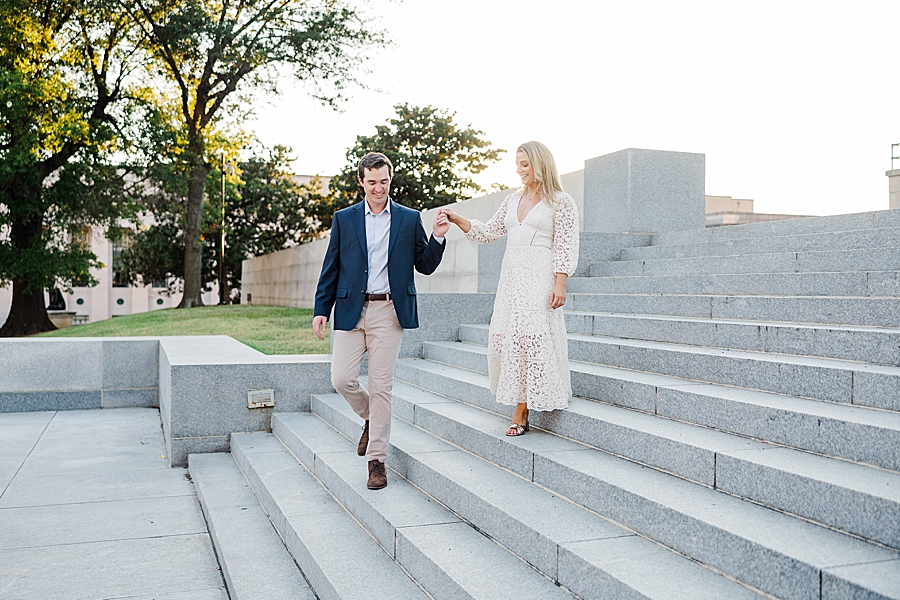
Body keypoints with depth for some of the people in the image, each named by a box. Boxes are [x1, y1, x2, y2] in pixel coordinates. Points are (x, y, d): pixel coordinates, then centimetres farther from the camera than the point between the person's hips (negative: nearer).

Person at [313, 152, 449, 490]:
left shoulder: (410, 219, 8)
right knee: (341, 379, -5)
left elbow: (425, 266, 9)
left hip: (389, 313, -1)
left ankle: (377, 459, 10)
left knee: (380, 387, -1)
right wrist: (321, 310, 3)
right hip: (351, 311, 2)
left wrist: (437, 237, -7)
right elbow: (331, 269, 10)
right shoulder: (344, 219, 10)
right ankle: (371, 418, 27)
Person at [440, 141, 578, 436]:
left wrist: (559, 285, -14)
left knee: (530, 337, -7)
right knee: (504, 339, 2)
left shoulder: (561, 202, -2)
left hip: (539, 279, -6)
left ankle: (521, 414, 0)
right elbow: (488, 232, 16)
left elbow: (565, 248, -7)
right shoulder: (513, 199, 16)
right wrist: (457, 220, 4)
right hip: (511, 276, 6)